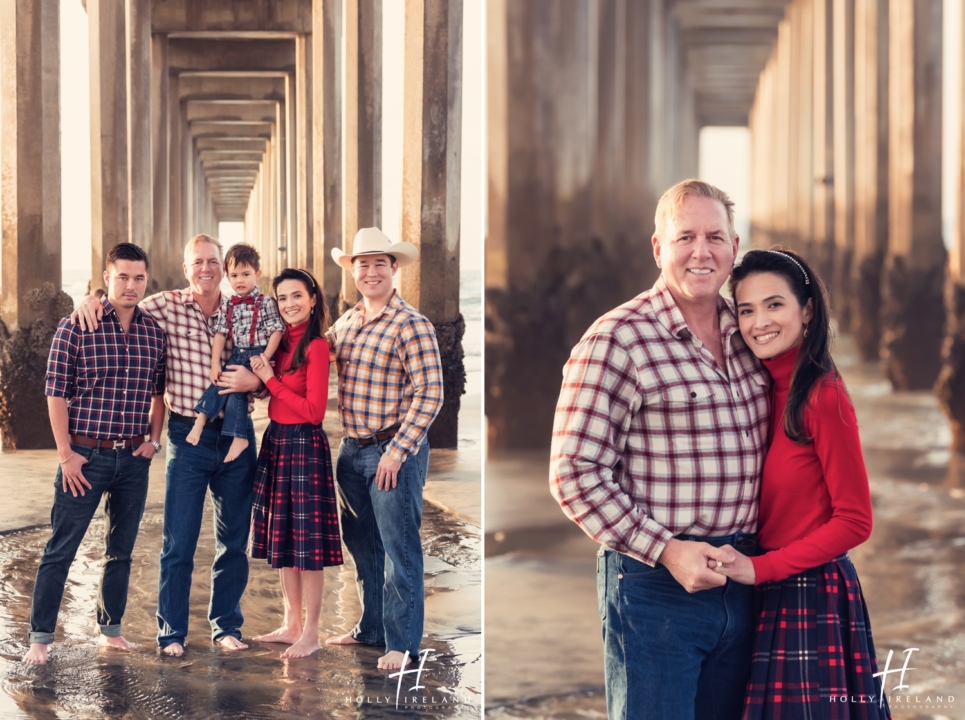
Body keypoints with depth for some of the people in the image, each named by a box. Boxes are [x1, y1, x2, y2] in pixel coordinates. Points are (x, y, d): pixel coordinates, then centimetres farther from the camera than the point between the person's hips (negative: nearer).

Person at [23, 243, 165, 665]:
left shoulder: (154, 333, 5)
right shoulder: (76, 328, -7)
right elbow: (56, 394, -7)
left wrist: (153, 439, 5)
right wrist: (66, 455, -9)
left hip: (133, 457, 4)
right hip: (86, 455, -4)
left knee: (121, 550, 12)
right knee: (61, 549, -1)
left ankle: (111, 631, 24)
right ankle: (40, 637, 6)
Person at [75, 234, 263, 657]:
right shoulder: (166, 307, -3)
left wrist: (254, 380, -13)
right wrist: (91, 300, -12)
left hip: (236, 433, 3)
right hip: (189, 435, -2)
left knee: (234, 540, 11)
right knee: (179, 542, 0)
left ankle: (226, 625, 25)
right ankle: (171, 633, 12)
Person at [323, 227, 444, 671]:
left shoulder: (411, 325, -11)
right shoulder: (344, 323, 11)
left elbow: (429, 394, -15)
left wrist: (397, 450, -19)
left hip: (395, 450, -7)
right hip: (351, 450, 7)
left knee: (399, 549, -2)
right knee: (362, 545, 16)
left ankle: (402, 643, 5)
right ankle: (372, 628, 30)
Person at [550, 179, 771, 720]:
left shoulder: (747, 335, 10)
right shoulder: (618, 340, -11)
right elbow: (575, 473, -14)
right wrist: (665, 550, -18)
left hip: (740, 581, 7)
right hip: (654, 582, -6)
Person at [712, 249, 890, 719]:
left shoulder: (821, 395, -15)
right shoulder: (764, 389, 7)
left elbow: (855, 521, -15)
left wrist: (762, 568, -16)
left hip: (812, 596, -7)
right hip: (768, 594, 7)